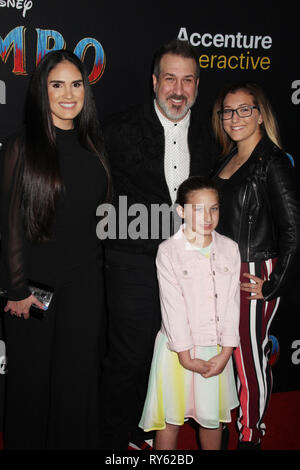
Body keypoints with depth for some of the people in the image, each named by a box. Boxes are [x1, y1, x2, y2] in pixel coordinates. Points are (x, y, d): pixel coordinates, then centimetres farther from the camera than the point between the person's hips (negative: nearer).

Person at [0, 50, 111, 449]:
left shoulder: (91, 146, 7)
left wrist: (97, 267, 10)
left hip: (86, 282, 4)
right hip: (38, 284, -4)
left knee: (79, 378, 11)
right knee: (34, 379, 10)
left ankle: (78, 441, 29)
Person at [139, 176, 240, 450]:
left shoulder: (229, 248, 1)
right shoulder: (168, 251, -8)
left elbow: (232, 301, 0)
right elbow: (172, 306, -11)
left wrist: (225, 353, -5)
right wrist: (185, 355, -13)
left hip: (216, 349, 3)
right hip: (179, 348, -2)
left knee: (213, 417, 15)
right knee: (171, 419, 8)